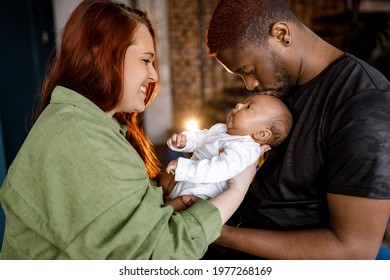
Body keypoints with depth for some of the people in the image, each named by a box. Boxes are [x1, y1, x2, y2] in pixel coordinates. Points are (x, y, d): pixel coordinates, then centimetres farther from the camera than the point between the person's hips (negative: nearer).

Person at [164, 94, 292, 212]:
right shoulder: (220, 128, 6)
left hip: (200, 194, -9)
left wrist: (183, 167, -36)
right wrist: (183, 140, -5)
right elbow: (199, 137, 19)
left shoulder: (245, 148, -24)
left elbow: (221, 170, -36)